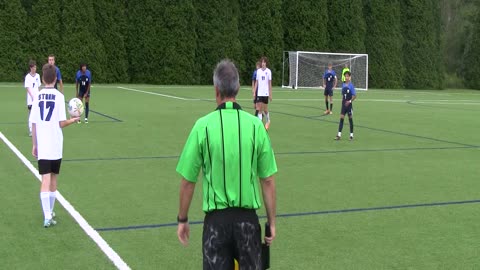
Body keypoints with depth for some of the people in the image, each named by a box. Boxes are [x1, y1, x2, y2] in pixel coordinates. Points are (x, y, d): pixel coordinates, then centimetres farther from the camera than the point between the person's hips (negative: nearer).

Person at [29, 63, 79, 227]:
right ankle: (50, 212, 27)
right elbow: (61, 123, -8)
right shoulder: (59, 96, -6)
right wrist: (73, 120, 12)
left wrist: (34, 145, 12)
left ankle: (47, 216, -14)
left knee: (45, 180, -3)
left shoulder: (38, 97, 2)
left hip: (42, 146, 1)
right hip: (56, 146, -1)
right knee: (53, 178, 16)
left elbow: (33, 123, 3)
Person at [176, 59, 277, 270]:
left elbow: (187, 181, -4)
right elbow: (268, 181, -2)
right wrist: (272, 223, 8)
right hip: (248, 218, 1)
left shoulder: (203, 126, -8)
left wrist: (182, 220, 9)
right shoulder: (255, 125, -5)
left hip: (216, 219, -1)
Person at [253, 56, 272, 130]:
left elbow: (270, 83, -1)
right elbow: (256, 82, 9)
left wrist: (270, 94, -3)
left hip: (266, 93, -2)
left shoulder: (268, 71, -4)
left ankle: (268, 121, 30)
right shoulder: (258, 71, 5)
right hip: (259, 93, 2)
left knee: (265, 109, 4)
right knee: (259, 109, -2)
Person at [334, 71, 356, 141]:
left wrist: (350, 101, -21)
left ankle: (351, 135, 14)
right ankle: (339, 135, 0)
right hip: (343, 104, 4)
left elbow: (354, 96, -11)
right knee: (341, 119, 0)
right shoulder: (343, 85, 6)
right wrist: (342, 101, 7)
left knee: (350, 119, 5)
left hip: (349, 105, -4)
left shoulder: (351, 85, -10)